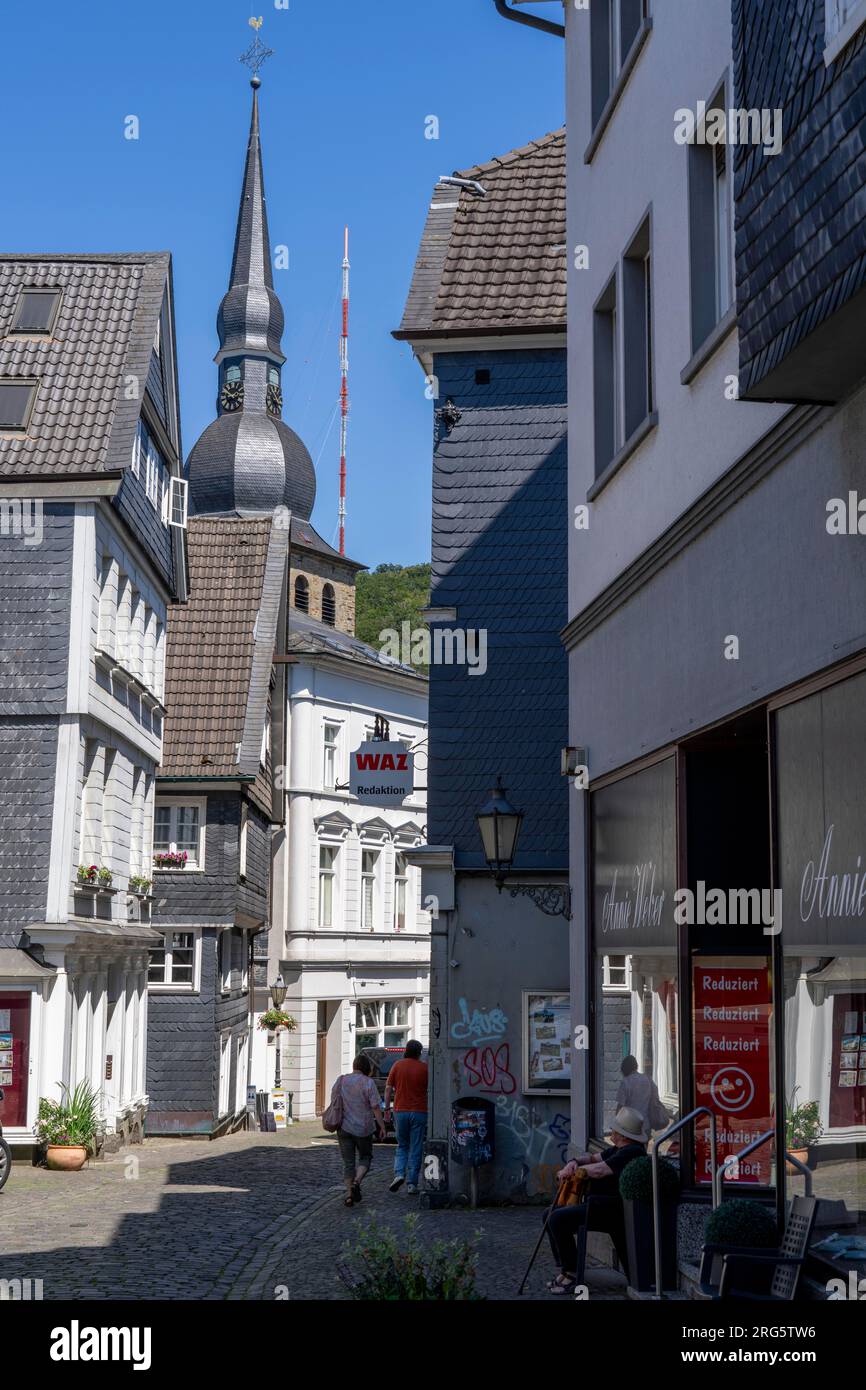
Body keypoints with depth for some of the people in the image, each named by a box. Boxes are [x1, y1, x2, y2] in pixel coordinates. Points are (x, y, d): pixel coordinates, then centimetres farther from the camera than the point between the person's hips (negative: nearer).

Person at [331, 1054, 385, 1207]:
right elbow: (375, 1107, -11)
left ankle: (349, 1194, 3)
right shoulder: (368, 1083, -9)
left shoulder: (340, 1081, 3)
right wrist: (382, 1126, -3)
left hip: (344, 1127, 3)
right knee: (365, 1158, 14)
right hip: (363, 1128, -3)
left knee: (348, 1162, 9)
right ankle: (357, 1182, -9)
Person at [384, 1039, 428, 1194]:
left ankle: (399, 1174, -5)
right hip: (419, 1112, -1)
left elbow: (388, 1088, 1)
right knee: (416, 1149, 4)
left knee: (402, 1146, 16)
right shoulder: (424, 1068, -2)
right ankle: (412, 1183, 3)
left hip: (400, 1111, 1)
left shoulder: (397, 1065, 1)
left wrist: (387, 1107, 7)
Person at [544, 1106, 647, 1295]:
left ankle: (572, 1274, -14)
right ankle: (565, 1269, 13)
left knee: (557, 1219, -24)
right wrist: (574, 1162, 3)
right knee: (550, 1214, 14)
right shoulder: (618, 1149, 18)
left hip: (612, 1210, -12)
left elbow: (599, 1170, -24)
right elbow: (593, 1158, 26)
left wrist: (571, 1171, -8)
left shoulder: (631, 1152, -17)